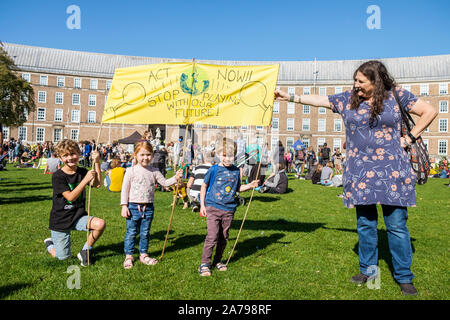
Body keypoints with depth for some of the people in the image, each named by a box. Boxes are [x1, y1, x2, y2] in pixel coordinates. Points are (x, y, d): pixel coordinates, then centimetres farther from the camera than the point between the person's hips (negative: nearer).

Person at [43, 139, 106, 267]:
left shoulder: (83, 172, -1)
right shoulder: (57, 176, -15)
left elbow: (97, 184, -17)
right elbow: (70, 197, -24)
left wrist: (97, 163, -25)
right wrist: (85, 180, -30)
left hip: (78, 216, 3)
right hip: (61, 220, -3)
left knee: (101, 224, -25)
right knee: (63, 257, 3)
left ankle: (85, 251, 0)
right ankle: (50, 243, 38)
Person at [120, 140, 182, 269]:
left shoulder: (154, 171, 4)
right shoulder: (131, 171, -6)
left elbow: (164, 182, 8)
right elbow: (125, 189, -6)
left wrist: (175, 178, -9)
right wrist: (124, 206, -9)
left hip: (148, 207, 3)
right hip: (133, 207, -3)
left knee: (145, 233, 14)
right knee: (131, 232, 5)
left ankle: (143, 255, 28)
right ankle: (128, 256, 19)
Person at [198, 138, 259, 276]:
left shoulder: (236, 171, 6)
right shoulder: (214, 170, -5)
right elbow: (204, 186, 4)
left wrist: (250, 185, 2)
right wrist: (202, 205, 1)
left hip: (228, 209, 4)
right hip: (213, 208, -4)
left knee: (223, 237, 12)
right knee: (212, 236, -8)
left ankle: (217, 261, 30)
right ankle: (204, 264, 5)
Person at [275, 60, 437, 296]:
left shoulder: (397, 96, 1)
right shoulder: (348, 99, 7)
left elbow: (429, 111, 5)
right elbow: (318, 100, 12)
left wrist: (410, 138, -1)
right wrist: (290, 97, 9)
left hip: (392, 172, -2)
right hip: (360, 172, 3)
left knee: (397, 226, 1)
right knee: (365, 224, 11)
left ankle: (404, 277, 15)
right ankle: (367, 270, 26)